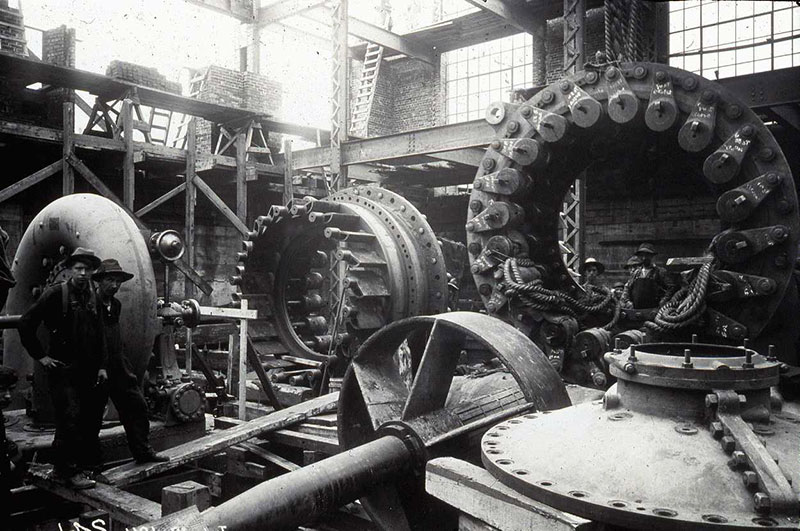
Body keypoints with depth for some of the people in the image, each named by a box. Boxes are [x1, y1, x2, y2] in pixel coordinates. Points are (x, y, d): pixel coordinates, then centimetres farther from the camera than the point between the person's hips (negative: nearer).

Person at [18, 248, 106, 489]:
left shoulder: (92, 298, 11)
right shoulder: (56, 293, -7)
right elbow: (25, 323, -7)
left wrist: (102, 366, 11)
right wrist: (40, 356, -7)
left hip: (86, 371, 6)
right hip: (62, 369, -6)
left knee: (86, 420, 8)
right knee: (71, 417, -11)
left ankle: (61, 468, 22)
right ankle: (70, 471, 0)